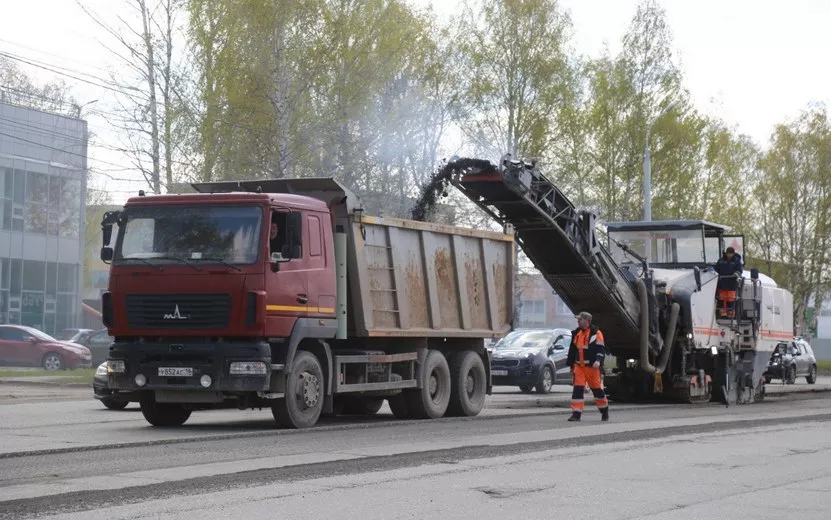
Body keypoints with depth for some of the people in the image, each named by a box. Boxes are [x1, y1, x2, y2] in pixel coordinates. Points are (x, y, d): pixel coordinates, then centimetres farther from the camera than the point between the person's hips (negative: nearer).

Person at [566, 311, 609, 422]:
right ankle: (576, 413, -8)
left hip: (592, 367, -5)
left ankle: (604, 411, 25)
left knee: (597, 389, 6)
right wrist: (571, 365, 22)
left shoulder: (596, 333, -6)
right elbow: (572, 350, 20)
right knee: (577, 389, -7)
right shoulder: (576, 333, 13)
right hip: (579, 366, 5)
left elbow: (601, 349, -10)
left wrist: (598, 361, -25)